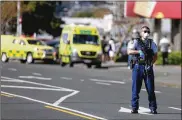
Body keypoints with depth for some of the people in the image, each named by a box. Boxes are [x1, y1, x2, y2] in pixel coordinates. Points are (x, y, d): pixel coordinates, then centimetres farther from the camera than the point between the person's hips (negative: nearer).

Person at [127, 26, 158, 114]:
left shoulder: (152, 43, 12)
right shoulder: (136, 42, 4)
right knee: (136, 88, -1)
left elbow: (155, 56, 16)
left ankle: (153, 108, 6)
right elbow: (129, 51, -9)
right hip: (138, 67, -2)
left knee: (151, 89, -1)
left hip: (148, 68, 2)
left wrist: (151, 63, 1)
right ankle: (134, 108, 5)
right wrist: (139, 51, -21)